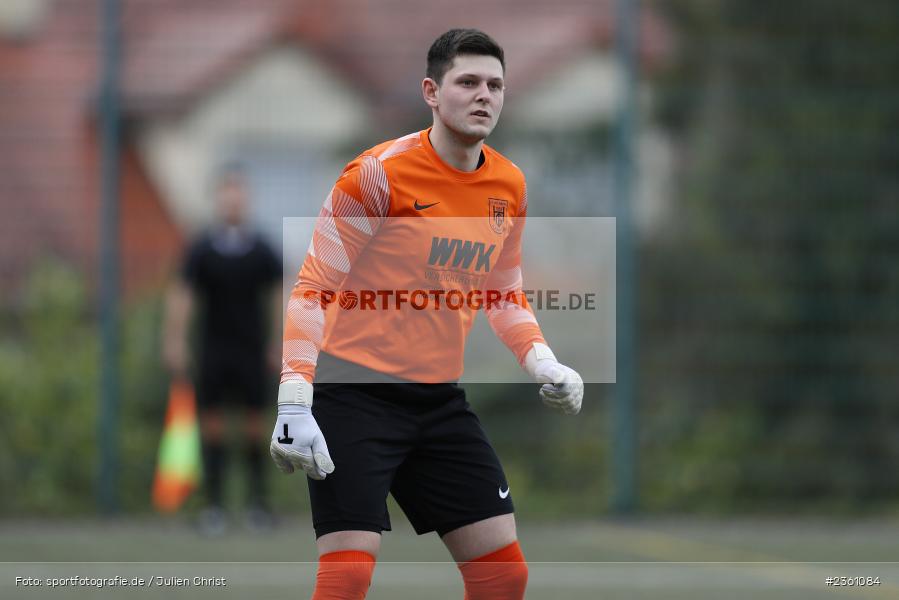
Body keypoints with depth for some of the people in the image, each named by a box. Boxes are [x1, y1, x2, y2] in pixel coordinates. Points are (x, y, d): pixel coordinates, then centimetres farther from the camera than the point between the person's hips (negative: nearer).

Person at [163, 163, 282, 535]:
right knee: (212, 423, -2)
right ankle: (213, 505, 2)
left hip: (251, 352, 1)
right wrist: (175, 344, -6)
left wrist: (280, 346, 3)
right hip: (212, 351, -1)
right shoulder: (201, 250, 0)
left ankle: (257, 500, 9)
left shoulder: (261, 250, 2)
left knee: (254, 422, 1)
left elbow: (278, 297, 7)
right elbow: (182, 296, -1)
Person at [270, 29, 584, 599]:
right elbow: (312, 289, -12)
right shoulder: (381, 173, -13)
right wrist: (294, 401, -20)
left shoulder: (510, 187, 6)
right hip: (356, 395, -6)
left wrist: (541, 360, 2)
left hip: (440, 401, 6)